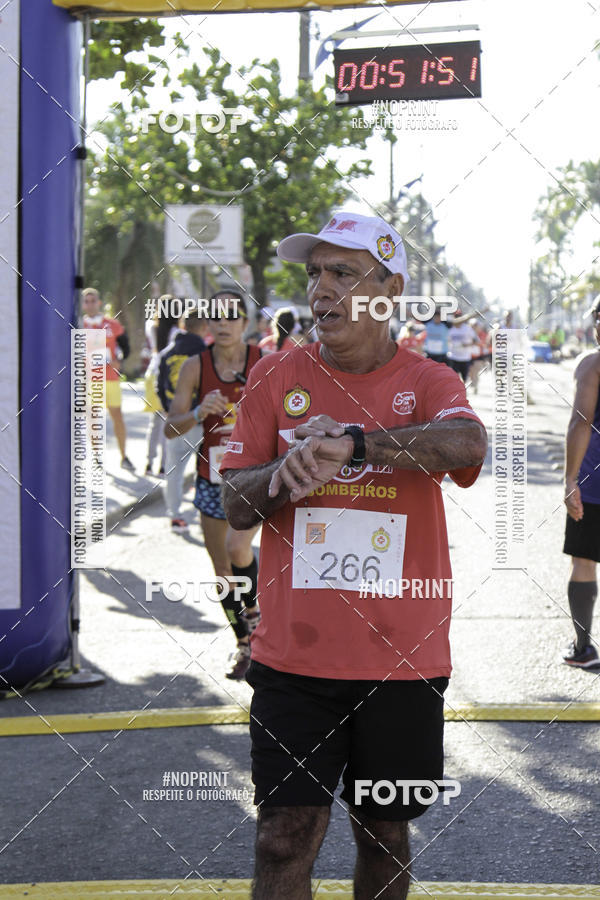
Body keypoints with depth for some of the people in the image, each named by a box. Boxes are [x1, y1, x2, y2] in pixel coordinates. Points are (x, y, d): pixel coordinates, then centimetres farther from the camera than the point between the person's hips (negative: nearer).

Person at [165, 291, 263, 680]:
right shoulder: (196, 367, -4)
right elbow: (170, 428, -7)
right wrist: (198, 414, -25)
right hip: (212, 479, 3)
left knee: (237, 547, -25)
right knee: (222, 567, 9)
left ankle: (252, 610, 3)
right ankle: (245, 643, 26)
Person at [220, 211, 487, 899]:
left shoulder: (428, 382, 1)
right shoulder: (276, 378, 5)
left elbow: (468, 441, -23)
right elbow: (236, 508, 2)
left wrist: (350, 442, -30)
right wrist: (288, 467, -19)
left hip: (402, 656, 0)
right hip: (293, 653, 0)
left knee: (384, 832, 12)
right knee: (286, 835, -2)